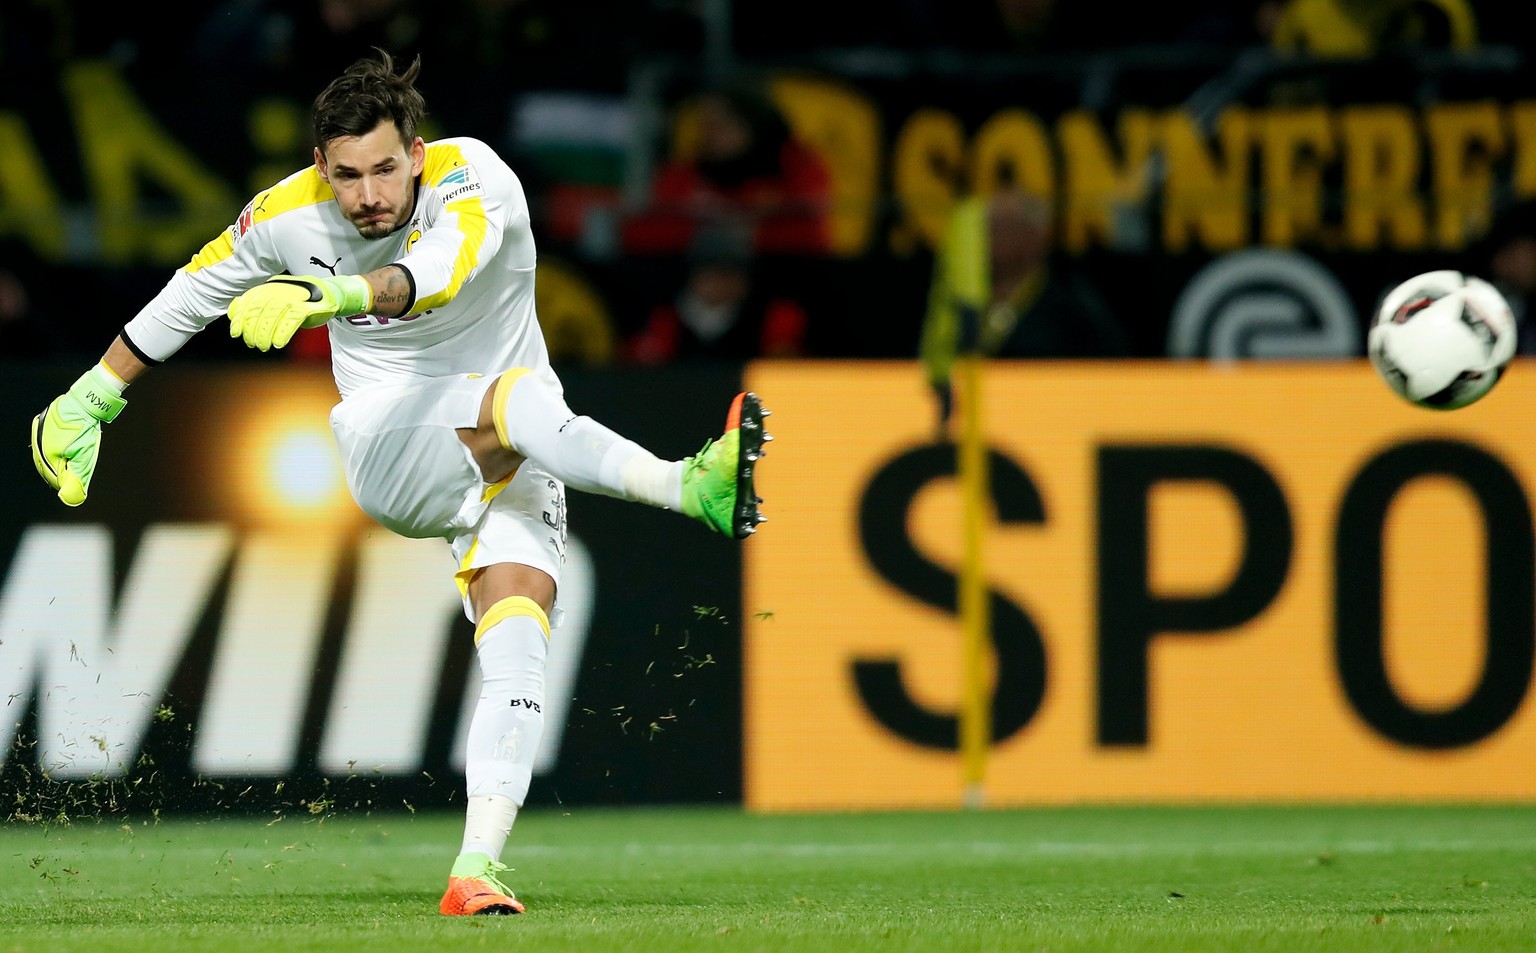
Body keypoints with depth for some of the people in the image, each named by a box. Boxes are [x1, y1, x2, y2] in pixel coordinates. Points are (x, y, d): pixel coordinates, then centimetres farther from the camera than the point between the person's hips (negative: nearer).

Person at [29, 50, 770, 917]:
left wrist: (335, 294, -61)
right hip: (385, 448, 1)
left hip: (511, 458, -1)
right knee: (516, 399, -32)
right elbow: (193, 294, 13)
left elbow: (442, 269, -42)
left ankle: (476, 868, -33)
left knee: (517, 618, -24)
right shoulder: (288, 217, -7)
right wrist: (91, 399, 22)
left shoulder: (474, 179, -19)